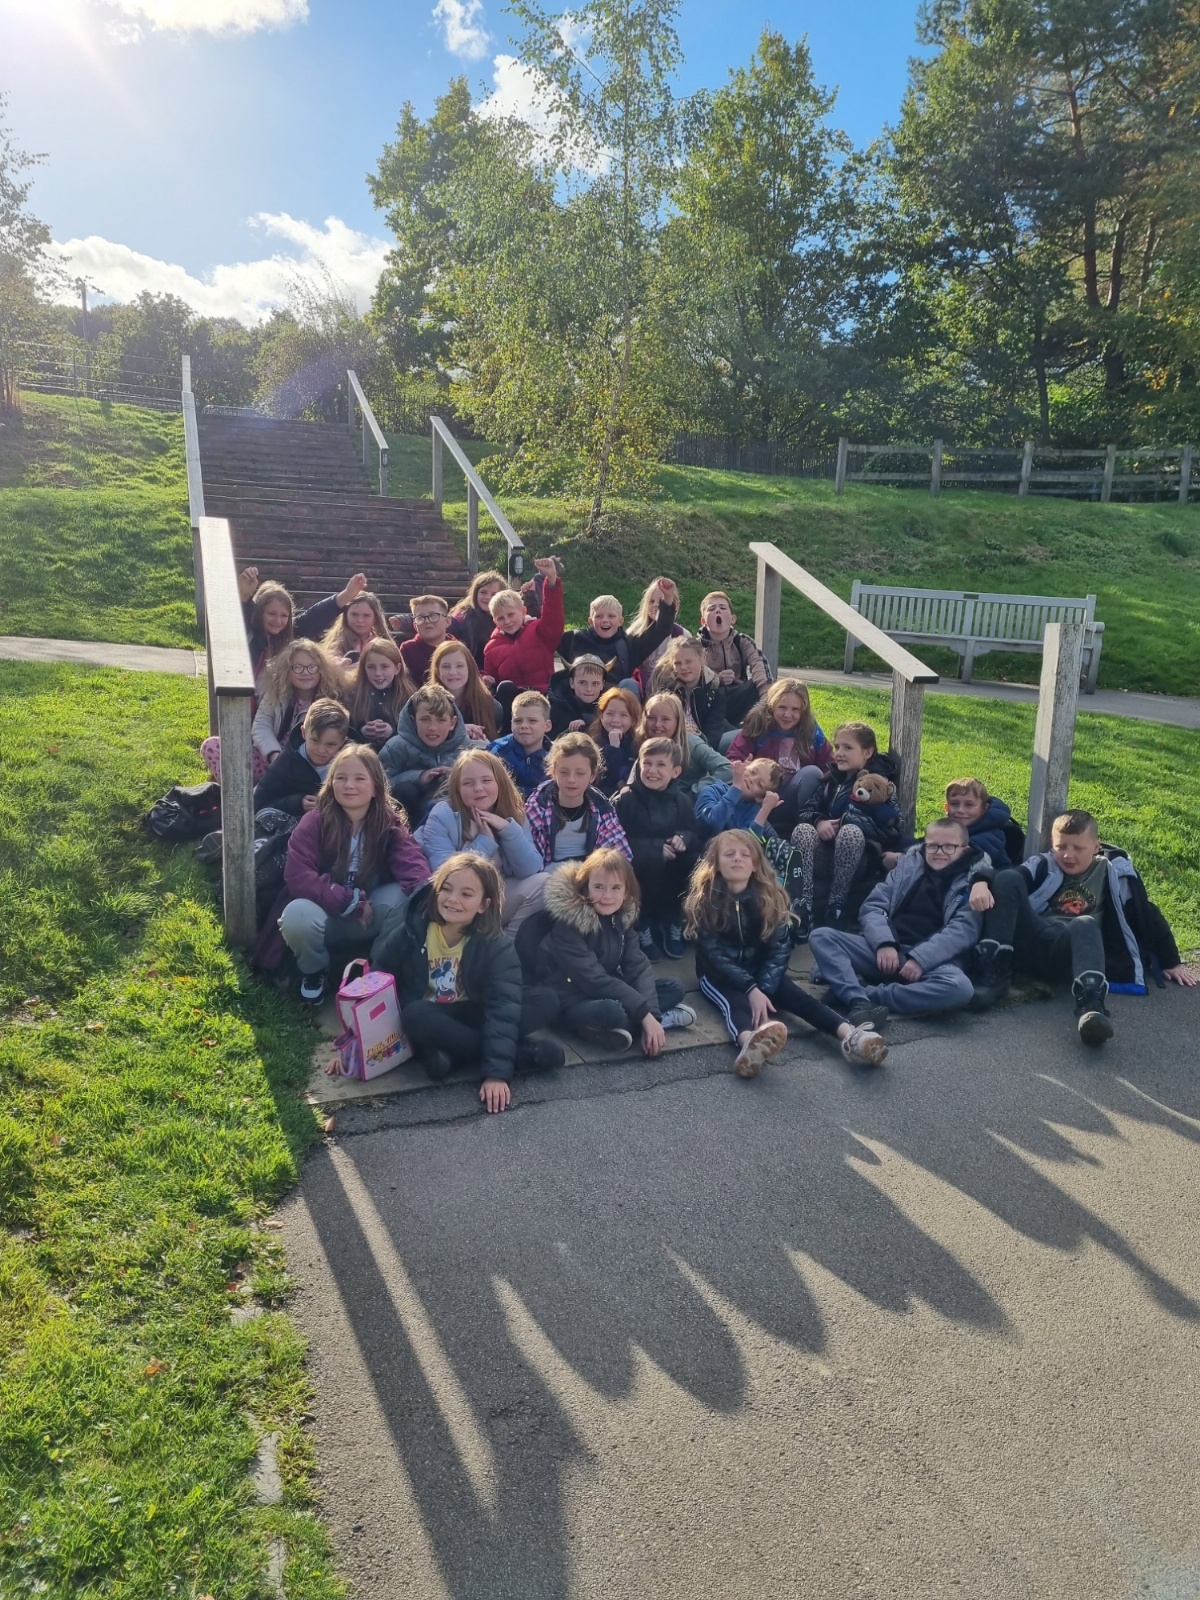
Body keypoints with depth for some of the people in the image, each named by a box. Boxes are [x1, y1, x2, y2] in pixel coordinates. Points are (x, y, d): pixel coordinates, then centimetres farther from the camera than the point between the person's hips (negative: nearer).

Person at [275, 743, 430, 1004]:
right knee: (296, 915, -35)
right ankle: (314, 971, 0)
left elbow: (415, 869, -21)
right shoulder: (314, 822, -13)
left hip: (370, 919, 1)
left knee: (404, 898, -29)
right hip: (324, 914, -1)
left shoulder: (390, 824, -7)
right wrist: (350, 901, -25)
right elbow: (297, 877, -22)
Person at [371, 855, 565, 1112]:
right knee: (415, 1014, -38)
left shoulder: (496, 945, -17)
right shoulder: (408, 925, -16)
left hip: (468, 1017, 0)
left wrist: (497, 1072, -38)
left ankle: (448, 1053, -22)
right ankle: (521, 1053, -27)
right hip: (421, 1019, 0)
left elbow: (503, 1006, -26)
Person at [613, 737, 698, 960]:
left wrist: (683, 839, -17)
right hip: (636, 868, -4)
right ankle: (643, 926, -9)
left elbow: (696, 836, 8)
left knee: (693, 862, -25)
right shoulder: (626, 799, -10)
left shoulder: (682, 800, 4)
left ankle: (672, 923, -1)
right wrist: (655, 849, -22)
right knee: (648, 867, -37)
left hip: (673, 872, 4)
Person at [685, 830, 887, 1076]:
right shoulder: (703, 900, -12)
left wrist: (763, 989, -25)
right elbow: (714, 954, -19)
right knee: (735, 1003, -35)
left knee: (797, 996, -23)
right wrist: (751, 990, -31)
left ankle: (850, 1036, -47)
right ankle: (748, 1044, -70)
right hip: (718, 975, -4)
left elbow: (779, 948, -9)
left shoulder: (769, 896, -3)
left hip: (760, 971, 4)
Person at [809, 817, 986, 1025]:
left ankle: (864, 994, -31)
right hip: (885, 950, 3)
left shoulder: (973, 882, 8)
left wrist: (921, 958, -20)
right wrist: (884, 943, -12)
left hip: (933, 961, -3)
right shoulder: (908, 865, 16)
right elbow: (872, 907, 8)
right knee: (821, 936, -16)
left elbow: (963, 929, -7)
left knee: (960, 988, -37)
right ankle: (860, 1002, -37)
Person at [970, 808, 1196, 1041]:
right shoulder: (1043, 865, 12)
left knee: (1085, 925, -35)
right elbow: (1003, 878, -4)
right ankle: (994, 972, -28)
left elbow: (1146, 914, 17)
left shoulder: (1113, 871, 11)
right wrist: (981, 882, -28)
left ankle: (1091, 1004, -57)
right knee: (1007, 879, -20)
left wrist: (1171, 962, 19)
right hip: (1032, 944, 1)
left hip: (1070, 951, -1)